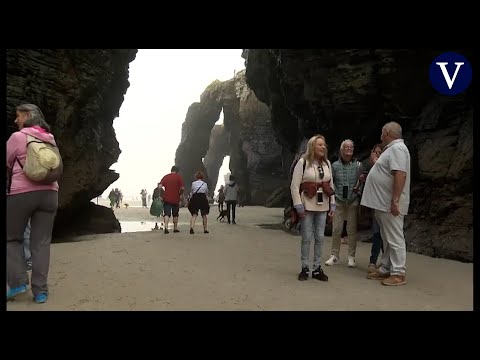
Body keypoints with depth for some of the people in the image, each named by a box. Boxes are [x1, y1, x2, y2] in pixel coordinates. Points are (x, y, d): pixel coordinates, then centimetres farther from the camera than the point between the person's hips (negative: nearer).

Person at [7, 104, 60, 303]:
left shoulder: (18, 137, -5)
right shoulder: (51, 139, 11)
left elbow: (6, 163, 3)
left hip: (21, 193, -4)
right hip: (49, 193, 4)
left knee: (12, 238, 14)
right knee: (41, 242, 5)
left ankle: (18, 281, 6)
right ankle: (40, 290, 4)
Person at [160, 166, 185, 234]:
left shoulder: (165, 177, 6)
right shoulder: (178, 177, -2)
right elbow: (182, 188, -10)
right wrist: (179, 194, 8)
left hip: (166, 199, 1)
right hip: (175, 199, -1)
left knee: (167, 214, -2)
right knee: (175, 214, 14)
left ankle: (166, 227, -20)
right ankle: (175, 228, 23)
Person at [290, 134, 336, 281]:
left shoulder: (327, 163, 9)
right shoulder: (303, 162, -7)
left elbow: (331, 185, 13)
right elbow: (294, 186, -9)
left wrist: (332, 204, 8)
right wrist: (298, 205, -13)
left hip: (323, 206, 5)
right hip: (307, 205, -4)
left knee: (320, 238, 8)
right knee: (307, 238, 1)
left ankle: (317, 268, 19)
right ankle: (305, 268, 15)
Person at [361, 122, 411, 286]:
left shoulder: (397, 148, -15)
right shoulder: (392, 149, 18)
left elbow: (400, 175, -25)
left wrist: (395, 200, -29)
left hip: (390, 205, -10)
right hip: (383, 204, 10)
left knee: (394, 239, -4)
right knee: (387, 239, 14)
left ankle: (398, 274, 2)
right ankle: (385, 269, 22)